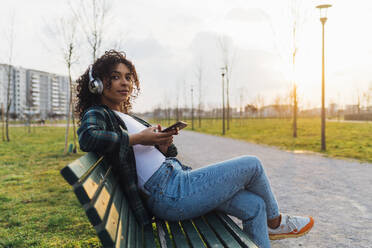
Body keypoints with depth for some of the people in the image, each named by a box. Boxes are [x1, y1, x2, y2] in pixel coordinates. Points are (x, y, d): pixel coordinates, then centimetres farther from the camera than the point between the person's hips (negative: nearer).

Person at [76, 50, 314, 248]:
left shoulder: (128, 118, 21)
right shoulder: (97, 114, -4)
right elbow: (88, 137, -30)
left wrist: (164, 145, -3)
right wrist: (138, 139, -20)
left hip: (178, 178, 9)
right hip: (169, 195, -9)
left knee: (254, 206, 4)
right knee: (252, 165, -3)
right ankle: (275, 221, 23)